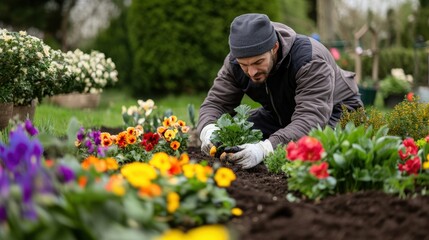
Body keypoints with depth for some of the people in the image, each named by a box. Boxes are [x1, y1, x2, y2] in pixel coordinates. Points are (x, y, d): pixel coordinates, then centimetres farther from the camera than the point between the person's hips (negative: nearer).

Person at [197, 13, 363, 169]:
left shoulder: (310, 60, -36)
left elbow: (311, 118, -46)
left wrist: (265, 148, -62)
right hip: (280, 115, 5)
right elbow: (215, 102, -14)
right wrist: (208, 131, -40)